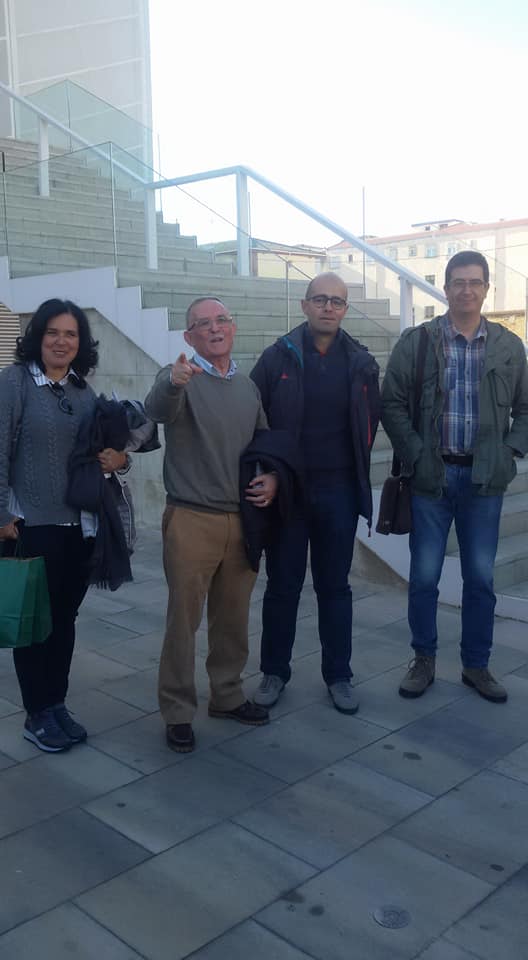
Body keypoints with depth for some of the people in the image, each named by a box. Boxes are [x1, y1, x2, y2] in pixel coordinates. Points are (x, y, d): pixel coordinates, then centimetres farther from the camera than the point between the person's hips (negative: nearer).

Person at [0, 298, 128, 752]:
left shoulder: (85, 392, 9)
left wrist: (118, 458, -5)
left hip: (80, 526, 5)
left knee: (65, 618, 14)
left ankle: (58, 705, 29)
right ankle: (37, 715, 21)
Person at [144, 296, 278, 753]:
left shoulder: (248, 386, 12)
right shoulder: (180, 378, -6)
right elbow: (158, 408, -30)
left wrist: (271, 476, 1)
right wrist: (174, 383, -52)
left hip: (243, 518, 5)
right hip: (192, 520, -5)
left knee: (234, 617, 14)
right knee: (183, 618, 1)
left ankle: (227, 695, 31)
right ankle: (178, 711, 15)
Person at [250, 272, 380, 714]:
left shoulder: (361, 362, 3)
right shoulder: (278, 358, -4)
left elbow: (371, 421, 12)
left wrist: (356, 467, 7)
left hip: (339, 491, 2)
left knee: (335, 586, 11)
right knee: (282, 585, 9)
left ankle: (338, 675, 23)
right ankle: (274, 672, 23)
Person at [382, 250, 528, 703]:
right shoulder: (415, 342, -1)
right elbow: (392, 404, -1)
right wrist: (415, 455, -8)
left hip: (484, 478, 2)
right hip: (431, 475, -1)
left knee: (481, 577, 9)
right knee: (424, 576, 5)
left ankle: (477, 665, 24)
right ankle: (423, 661, 22)